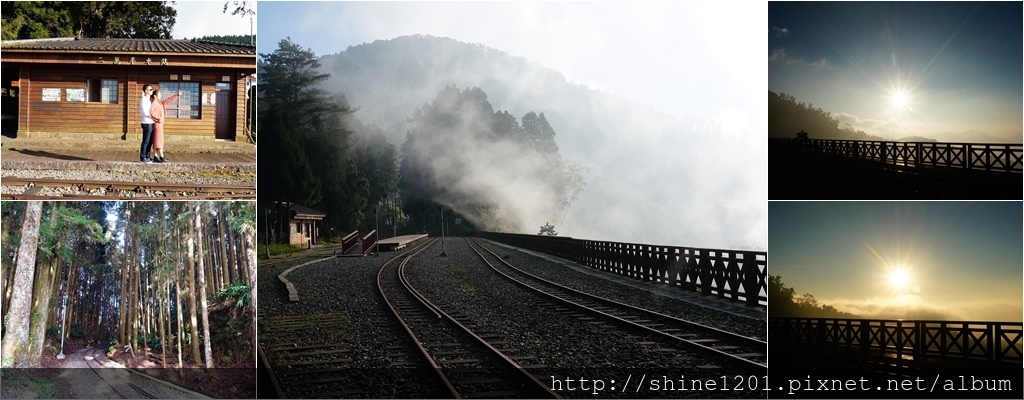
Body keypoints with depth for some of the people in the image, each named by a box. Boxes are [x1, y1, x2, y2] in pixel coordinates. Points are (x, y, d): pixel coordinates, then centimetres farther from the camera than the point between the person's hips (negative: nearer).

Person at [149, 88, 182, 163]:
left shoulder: (160, 103, 14)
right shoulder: (154, 103, -12)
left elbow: (169, 100, 22)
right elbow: (151, 111, -27)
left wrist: (177, 95, 22)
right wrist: (158, 118, -23)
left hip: (159, 124, 9)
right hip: (157, 124, -9)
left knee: (156, 141, 7)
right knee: (159, 140, -8)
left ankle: (156, 157, 7)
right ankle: (161, 157, -8)